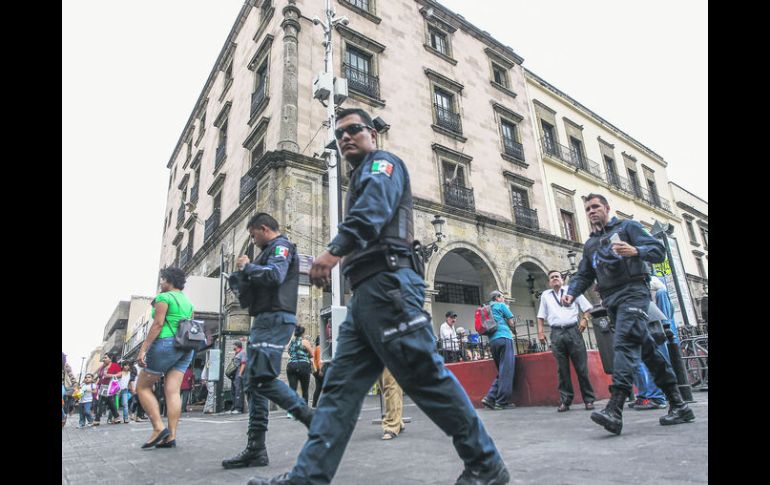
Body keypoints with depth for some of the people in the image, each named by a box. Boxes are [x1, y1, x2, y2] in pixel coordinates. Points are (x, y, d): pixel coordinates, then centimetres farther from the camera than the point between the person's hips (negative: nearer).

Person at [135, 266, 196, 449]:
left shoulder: (164, 297, -4)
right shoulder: (188, 302, 19)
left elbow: (158, 324, -13)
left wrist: (143, 349, -14)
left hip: (166, 344, -7)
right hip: (186, 348, 7)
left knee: (142, 386, 6)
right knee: (173, 391, 3)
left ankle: (158, 428, -3)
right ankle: (171, 436, -1)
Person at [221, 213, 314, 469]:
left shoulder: (281, 246, -2)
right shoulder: (271, 251, 27)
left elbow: (274, 276, -23)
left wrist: (247, 266, -7)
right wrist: (243, 274, 8)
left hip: (275, 318, -10)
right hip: (266, 320, 10)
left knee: (264, 378, -17)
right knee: (253, 382, 7)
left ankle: (312, 419, -9)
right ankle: (256, 449, 10)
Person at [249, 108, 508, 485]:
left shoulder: (383, 162, 6)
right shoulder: (362, 178, 33)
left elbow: (375, 206, -18)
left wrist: (335, 249, -33)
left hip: (387, 283, -9)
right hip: (367, 292, 10)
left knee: (426, 376, -7)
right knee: (340, 387, 4)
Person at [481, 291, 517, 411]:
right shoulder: (501, 305, 6)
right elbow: (511, 323, 7)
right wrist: (515, 333, 26)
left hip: (492, 341, 7)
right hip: (504, 338, -7)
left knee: (501, 371, 11)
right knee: (506, 371, -6)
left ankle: (490, 397, 1)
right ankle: (502, 402, -8)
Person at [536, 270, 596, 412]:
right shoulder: (545, 295, 19)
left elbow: (586, 307, 12)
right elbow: (541, 316, 17)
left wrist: (584, 319, -5)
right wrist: (540, 331, 7)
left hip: (573, 330, -1)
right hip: (556, 334, 1)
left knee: (581, 367, -1)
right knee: (562, 370, 1)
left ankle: (589, 400, 8)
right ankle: (565, 401, 6)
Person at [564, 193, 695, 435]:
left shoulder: (626, 227, 6)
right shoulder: (590, 244, 23)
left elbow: (659, 250, -2)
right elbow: (583, 275, 20)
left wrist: (635, 251, -24)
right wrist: (571, 293, 0)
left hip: (633, 292, -7)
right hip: (611, 301, 7)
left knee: (624, 343, -21)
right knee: (646, 347, 10)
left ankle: (614, 410, -31)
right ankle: (678, 405, 20)